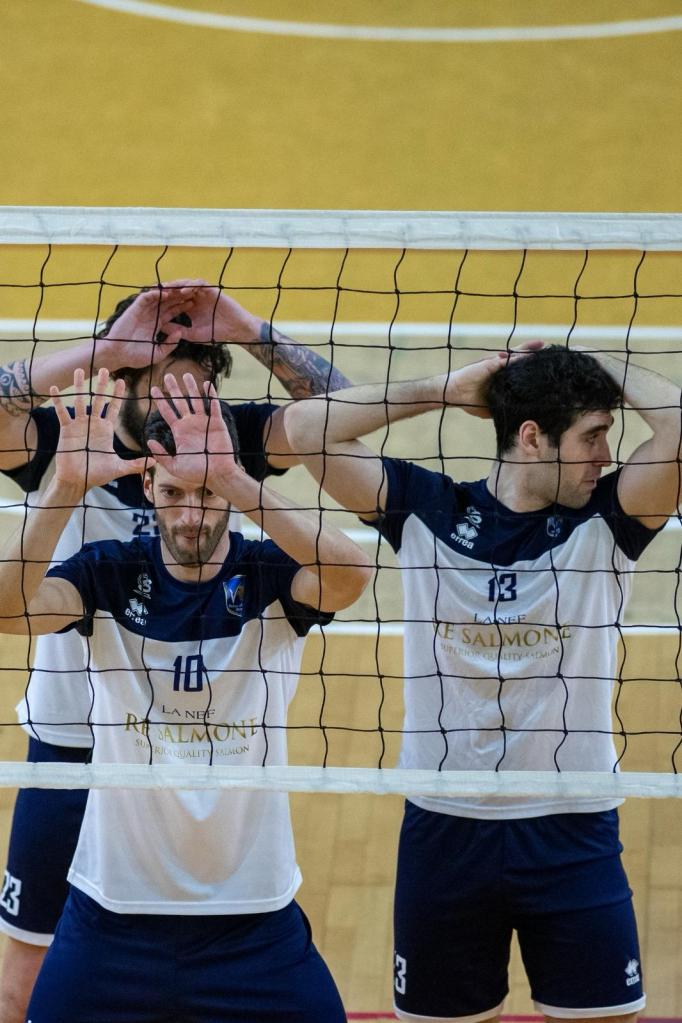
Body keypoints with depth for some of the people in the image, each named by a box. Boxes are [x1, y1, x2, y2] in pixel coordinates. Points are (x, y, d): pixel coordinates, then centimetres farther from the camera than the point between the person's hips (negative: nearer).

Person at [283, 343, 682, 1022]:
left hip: (573, 832, 0)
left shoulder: (605, 522, -2)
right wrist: (448, 390, -4)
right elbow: (307, 426, -6)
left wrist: (598, 368, -4)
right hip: (443, 829, 0)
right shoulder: (425, 511, -1)